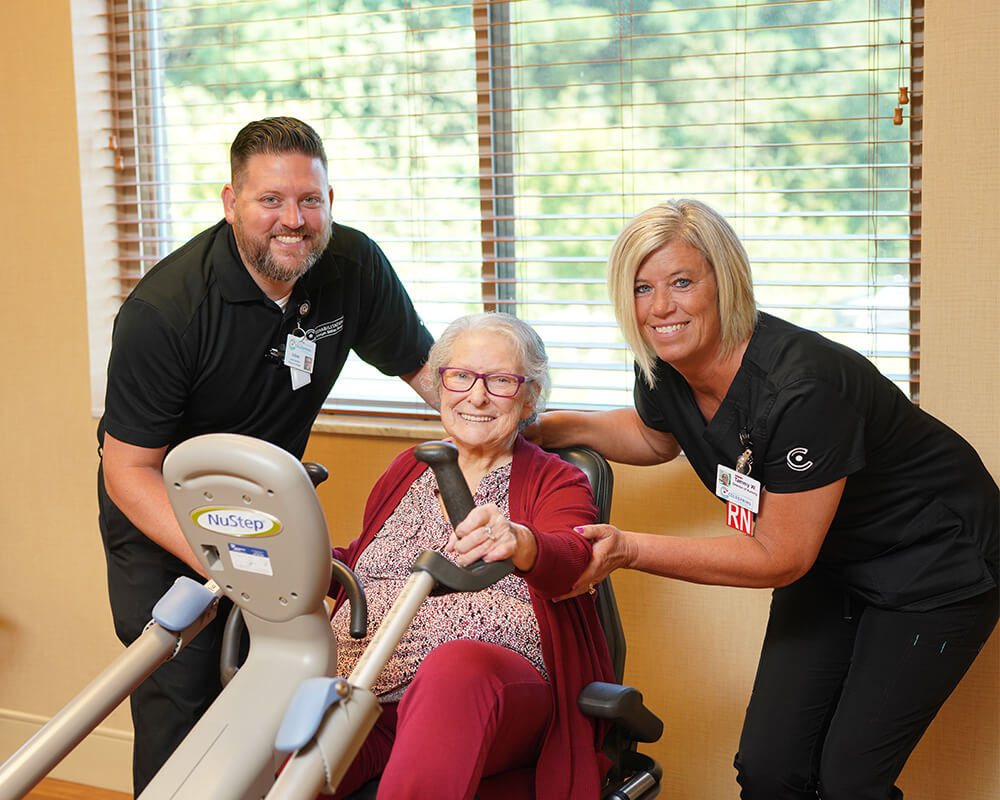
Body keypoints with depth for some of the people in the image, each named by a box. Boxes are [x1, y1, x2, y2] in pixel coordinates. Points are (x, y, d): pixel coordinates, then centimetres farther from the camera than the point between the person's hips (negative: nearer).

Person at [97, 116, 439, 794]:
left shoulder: (354, 266, -14)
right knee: (180, 704, -8)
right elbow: (130, 469, -24)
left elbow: (424, 364, 0)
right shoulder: (163, 310, -28)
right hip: (162, 519, -4)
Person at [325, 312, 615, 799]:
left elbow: (570, 562, -12)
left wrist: (519, 543, -37)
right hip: (357, 695, 3)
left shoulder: (555, 482, 10)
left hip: (500, 691, -2)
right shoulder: (407, 471, 25)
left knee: (457, 666, -41)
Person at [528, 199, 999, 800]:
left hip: (936, 564, -7)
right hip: (831, 561, 7)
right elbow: (657, 437, 14)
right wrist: (556, 426, -4)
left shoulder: (801, 387, -35)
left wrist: (629, 550, -32)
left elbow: (781, 558, -27)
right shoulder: (664, 369, -12)